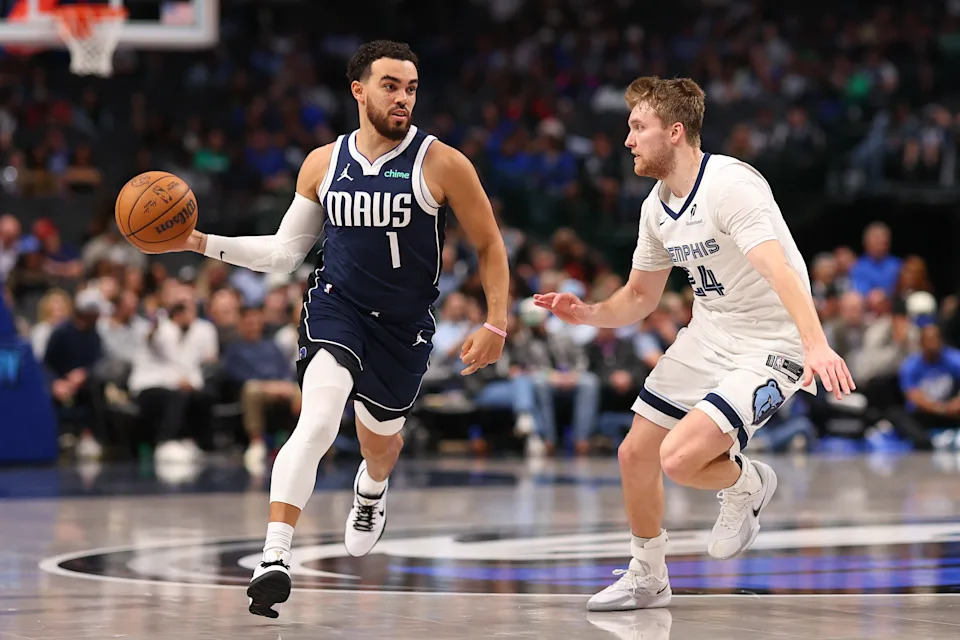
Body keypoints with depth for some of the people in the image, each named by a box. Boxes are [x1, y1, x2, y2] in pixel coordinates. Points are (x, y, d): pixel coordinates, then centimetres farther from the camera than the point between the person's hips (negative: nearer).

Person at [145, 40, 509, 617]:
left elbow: (490, 246, -2)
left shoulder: (442, 164, -11)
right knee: (318, 422, -26)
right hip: (337, 305, 0)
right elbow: (285, 253, 7)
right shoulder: (324, 165, -2)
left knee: (380, 439, 21)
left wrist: (496, 324, -9)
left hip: (406, 323, 1)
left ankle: (372, 491, 61)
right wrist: (205, 242, -3)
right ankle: (276, 559, -30)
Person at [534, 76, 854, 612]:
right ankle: (648, 581, 31)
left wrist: (816, 345, -50)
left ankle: (747, 484, 10)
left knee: (680, 457, -24)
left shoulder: (731, 186, -23)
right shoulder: (657, 206, 4)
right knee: (636, 454, 9)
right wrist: (587, 314, -2)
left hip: (769, 346, -9)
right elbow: (640, 297, 18)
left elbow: (778, 270, -37)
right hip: (707, 338, 9)